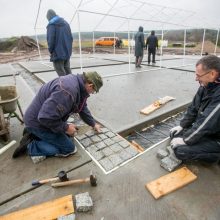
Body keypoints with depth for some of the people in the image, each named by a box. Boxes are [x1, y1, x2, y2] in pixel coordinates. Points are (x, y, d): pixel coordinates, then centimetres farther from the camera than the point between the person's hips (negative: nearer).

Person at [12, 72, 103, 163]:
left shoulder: (78, 83, -1)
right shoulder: (68, 91, -35)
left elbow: (82, 107, 14)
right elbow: (46, 118, -35)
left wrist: (93, 124, 21)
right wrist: (66, 128, -20)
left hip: (43, 117, 10)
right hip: (38, 122, -9)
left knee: (67, 134, 21)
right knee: (69, 148, -4)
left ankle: (33, 133, 17)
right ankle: (30, 145, 1)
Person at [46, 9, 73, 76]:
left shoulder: (51, 25, -9)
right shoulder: (65, 23, 12)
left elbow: (50, 39, -15)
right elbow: (71, 37, 13)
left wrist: (51, 51, -2)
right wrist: (68, 48, 17)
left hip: (58, 53, -7)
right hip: (67, 52, 7)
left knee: (61, 73, -1)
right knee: (67, 70, 15)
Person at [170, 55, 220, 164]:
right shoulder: (206, 86, -6)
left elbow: (206, 123, -31)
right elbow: (193, 108, 5)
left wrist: (185, 140, -19)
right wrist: (181, 126, 4)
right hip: (204, 131, 8)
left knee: (180, 151, -19)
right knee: (174, 134, 7)